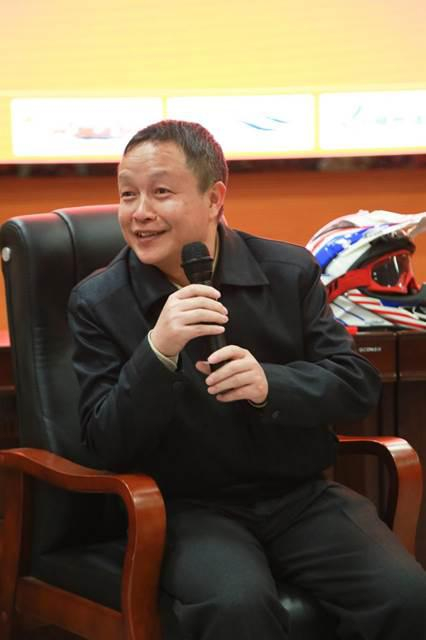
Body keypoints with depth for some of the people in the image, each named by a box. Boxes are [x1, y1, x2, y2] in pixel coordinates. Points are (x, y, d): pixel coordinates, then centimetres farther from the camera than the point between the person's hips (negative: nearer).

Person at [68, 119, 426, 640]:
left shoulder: (290, 271, 3)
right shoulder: (98, 303, -2)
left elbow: (359, 385, 1)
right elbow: (108, 444, -6)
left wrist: (269, 384, -20)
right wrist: (158, 351, -24)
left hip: (302, 497, 3)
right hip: (190, 510, -2)